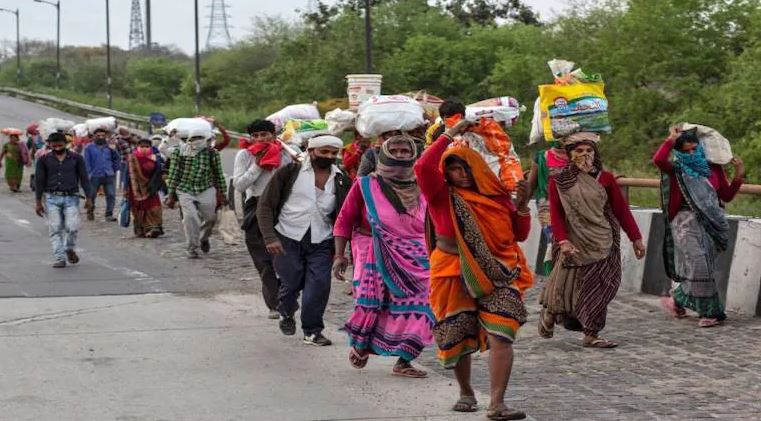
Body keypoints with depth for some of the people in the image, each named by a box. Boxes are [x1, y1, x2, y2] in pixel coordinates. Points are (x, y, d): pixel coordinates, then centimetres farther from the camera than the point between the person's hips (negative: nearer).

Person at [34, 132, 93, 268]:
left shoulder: (76, 158, 4)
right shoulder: (44, 160, 4)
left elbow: (84, 179, 7)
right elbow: (39, 181, 7)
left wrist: (88, 198, 2)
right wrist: (38, 202, 5)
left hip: (71, 198, -1)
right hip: (52, 198, 1)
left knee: (72, 227, -11)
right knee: (55, 230, -2)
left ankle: (69, 249, 17)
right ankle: (60, 259, 3)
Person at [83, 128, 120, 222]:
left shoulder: (109, 147, 10)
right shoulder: (89, 148, 3)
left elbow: (117, 158, 19)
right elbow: (87, 163, -1)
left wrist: (114, 169, 9)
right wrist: (89, 174, -8)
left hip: (109, 175, 2)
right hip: (95, 176, -2)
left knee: (111, 195, -6)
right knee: (92, 195, 7)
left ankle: (109, 215, 0)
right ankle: (90, 213, 27)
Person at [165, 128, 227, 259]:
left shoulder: (212, 153, -4)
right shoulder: (178, 152, -4)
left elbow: (218, 175, 5)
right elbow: (173, 174, 0)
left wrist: (221, 194, 8)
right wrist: (171, 195, -1)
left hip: (206, 190, 1)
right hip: (185, 190, -1)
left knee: (210, 218, 8)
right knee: (190, 217, -14)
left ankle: (203, 238, 40)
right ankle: (192, 248, 1)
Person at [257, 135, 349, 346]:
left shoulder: (341, 181, 5)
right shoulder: (290, 172, -3)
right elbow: (265, 206, -3)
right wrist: (270, 237, -13)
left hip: (320, 243, 2)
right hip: (287, 240, -2)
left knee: (319, 285, -9)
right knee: (291, 283, 3)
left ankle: (312, 331, 7)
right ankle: (286, 313, 35)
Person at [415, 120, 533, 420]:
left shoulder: (496, 195, 7)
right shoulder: (443, 195, 0)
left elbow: (519, 234, 11)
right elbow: (423, 167, -19)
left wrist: (522, 206, -6)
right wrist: (450, 135, -15)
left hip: (496, 275, 1)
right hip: (455, 275, -1)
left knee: (501, 336, -15)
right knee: (458, 339, 10)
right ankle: (466, 393, 34)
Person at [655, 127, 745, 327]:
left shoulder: (712, 168, 12)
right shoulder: (677, 171, 0)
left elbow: (726, 196, 13)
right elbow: (658, 160, -21)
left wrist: (738, 176, 1)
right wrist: (672, 139, -10)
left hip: (711, 223, 4)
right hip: (687, 223, -4)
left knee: (704, 268, 5)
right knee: (698, 266, -12)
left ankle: (676, 300, 21)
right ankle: (709, 311, 2)